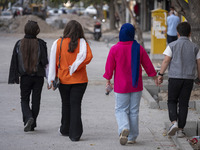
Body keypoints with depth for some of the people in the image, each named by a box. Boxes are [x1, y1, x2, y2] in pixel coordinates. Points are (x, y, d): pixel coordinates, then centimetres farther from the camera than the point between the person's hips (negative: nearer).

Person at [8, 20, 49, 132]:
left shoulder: (19, 44, -4)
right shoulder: (41, 43, -8)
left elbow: (14, 62, -3)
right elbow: (45, 61, -9)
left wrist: (14, 77, 2)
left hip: (25, 76, 0)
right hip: (38, 76, 0)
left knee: (24, 99, 11)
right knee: (36, 100, 10)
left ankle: (28, 118, -15)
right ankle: (32, 124, 13)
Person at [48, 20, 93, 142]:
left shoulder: (58, 43, -3)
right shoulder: (82, 42, -6)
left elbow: (53, 62, -2)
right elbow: (88, 56, -22)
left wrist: (52, 79, 1)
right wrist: (74, 68, -15)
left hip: (63, 80, 1)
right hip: (79, 80, -1)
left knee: (66, 104, 17)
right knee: (76, 105, 1)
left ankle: (65, 130, 32)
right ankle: (75, 134, -4)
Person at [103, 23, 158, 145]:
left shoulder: (115, 49, -9)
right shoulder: (138, 48, -5)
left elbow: (110, 66, -4)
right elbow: (147, 64, 3)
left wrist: (108, 80, 10)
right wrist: (154, 77, 16)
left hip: (121, 86, -1)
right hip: (136, 85, 1)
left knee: (121, 109, 9)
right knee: (134, 111, 9)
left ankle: (124, 128, -19)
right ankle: (132, 137, 12)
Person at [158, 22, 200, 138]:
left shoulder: (172, 45, 0)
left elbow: (166, 61, -7)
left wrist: (161, 74, -4)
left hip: (175, 77, -2)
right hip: (189, 78, 2)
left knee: (172, 101, 13)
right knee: (183, 104, 7)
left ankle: (174, 122, -9)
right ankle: (180, 129, 5)